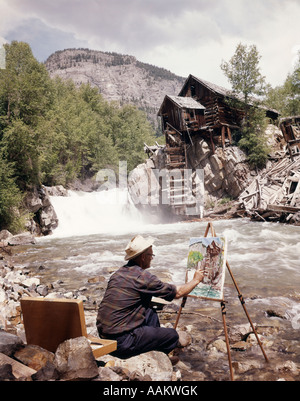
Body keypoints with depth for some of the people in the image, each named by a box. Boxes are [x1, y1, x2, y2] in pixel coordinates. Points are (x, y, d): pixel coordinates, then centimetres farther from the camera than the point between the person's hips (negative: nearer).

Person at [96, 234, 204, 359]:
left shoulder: (119, 272, 7)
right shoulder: (143, 277, -16)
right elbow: (178, 293, -5)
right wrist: (196, 280, 11)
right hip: (121, 342, -9)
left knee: (151, 314, 24)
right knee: (172, 336, 3)